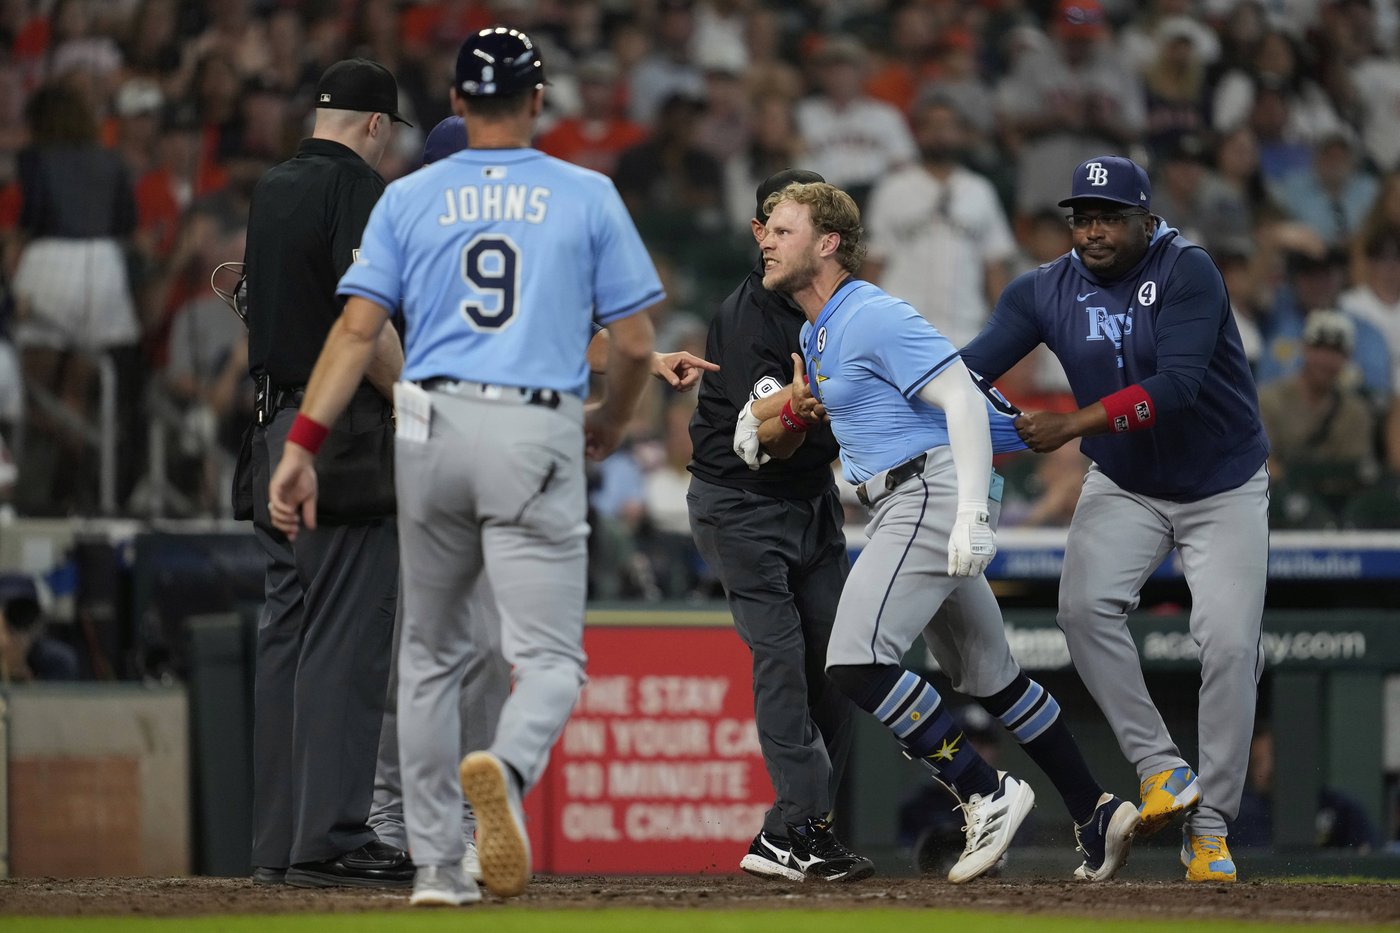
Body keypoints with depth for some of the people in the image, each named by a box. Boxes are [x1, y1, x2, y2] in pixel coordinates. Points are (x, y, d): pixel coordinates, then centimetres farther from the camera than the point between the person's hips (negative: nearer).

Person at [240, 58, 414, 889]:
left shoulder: (272, 190, 17)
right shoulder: (360, 188, -9)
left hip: (277, 430, 9)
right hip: (346, 440, -9)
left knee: (288, 635, 10)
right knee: (348, 640, -9)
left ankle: (281, 842, 10)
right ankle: (331, 838, -13)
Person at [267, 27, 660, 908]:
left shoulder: (409, 199, 8)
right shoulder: (588, 197, 5)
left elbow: (358, 329, -2)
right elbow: (636, 343, 3)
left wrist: (303, 446, -4)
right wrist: (612, 422, 22)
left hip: (432, 433, 3)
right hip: (537, 435, -3)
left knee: (432, 653, 17)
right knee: (550, 656, -3)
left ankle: (437, 864, 16)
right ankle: (507, 768, -37)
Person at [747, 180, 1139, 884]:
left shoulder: (872, 317, -13)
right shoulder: (815, 334, 17)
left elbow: (962, 398, -20)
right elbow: (817, 400, 37)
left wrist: (972, 511, -28)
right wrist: (788, 418, 14)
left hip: (934, 489, -10)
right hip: (903, 504, 10)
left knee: (856, 662, -20)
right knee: (986, 676, 14)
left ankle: (986, 793, -14)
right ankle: (1097, 816, 20)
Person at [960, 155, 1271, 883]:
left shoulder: (1187, 274, -22)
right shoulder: (1046, 291, -8)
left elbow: (1178, 384, -34)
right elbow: (969, 368, -17)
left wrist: (1075, 424, -43)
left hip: (1223, 488, -3)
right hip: (1124, 488, 3)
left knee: (1229, 642, -12)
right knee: (1085, 605, -22)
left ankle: (1210, 828, -1)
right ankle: (1161, 769, -10)